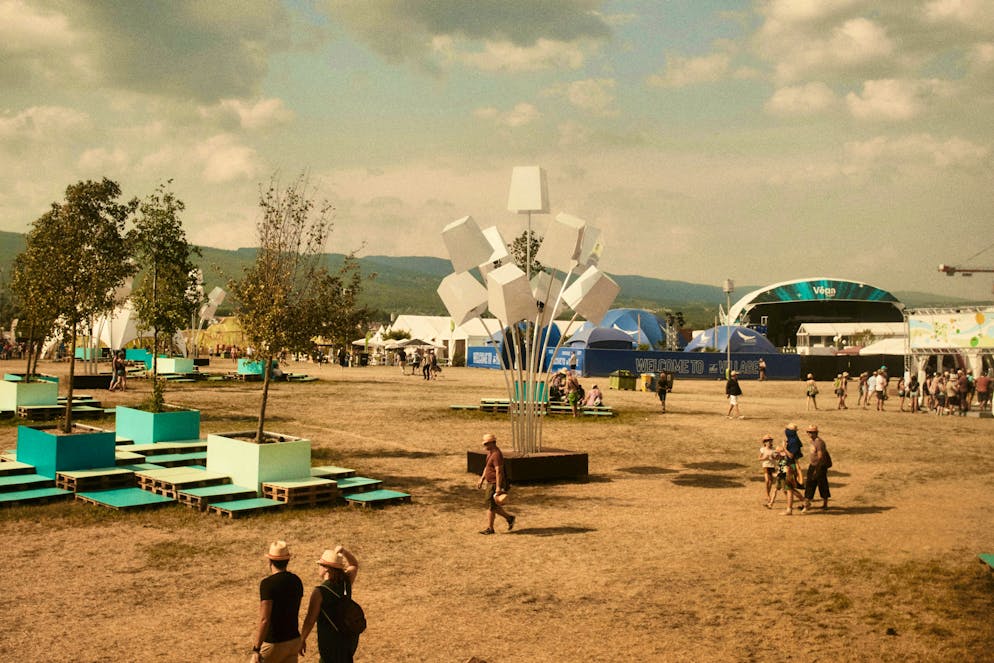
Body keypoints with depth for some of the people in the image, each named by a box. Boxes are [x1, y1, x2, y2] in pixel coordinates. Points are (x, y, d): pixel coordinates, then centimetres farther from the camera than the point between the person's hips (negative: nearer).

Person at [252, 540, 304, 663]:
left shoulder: (267, 583, -17)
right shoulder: (296, 581, 4)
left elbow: (264, 620, -21)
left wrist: (256, 649, -17)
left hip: (274, 644, -6)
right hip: (294, 640, 6)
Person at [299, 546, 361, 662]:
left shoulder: (319, 592, -19)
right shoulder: (346, 583, -1)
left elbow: (310, 620, -15)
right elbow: (355, 565, 18)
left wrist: (302, 640, -2)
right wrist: (343, 551, 2)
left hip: (331, 640, -7)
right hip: (349, 637, 7)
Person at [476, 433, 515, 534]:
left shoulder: (496, 454, -21)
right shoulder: (490, 452, 12)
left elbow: (499, 471, -25)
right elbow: (487, 467, 22)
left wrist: (498, 487, -27)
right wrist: (481, 479, 20)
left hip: (495, 484, -10)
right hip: (490, 483, 10)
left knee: (490, 506, -4)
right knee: (494, 506, 14)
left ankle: (490, 528, 4)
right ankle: (509, 518, 24)